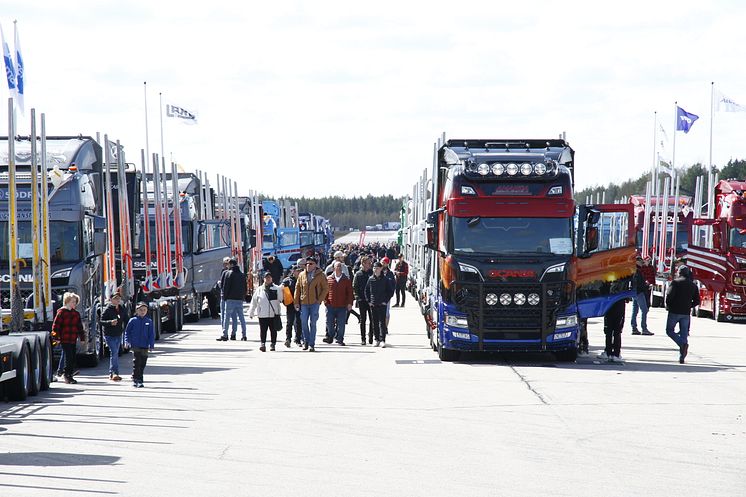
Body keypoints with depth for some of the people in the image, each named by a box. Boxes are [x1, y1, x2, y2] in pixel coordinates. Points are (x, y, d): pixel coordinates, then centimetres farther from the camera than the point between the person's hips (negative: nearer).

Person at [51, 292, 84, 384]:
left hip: (73, 340, 6)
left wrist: (82, 338, 16)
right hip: (64, 340, -6)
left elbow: (79, 327, 21)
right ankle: (67, 376, -4)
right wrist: (56, 337, -12)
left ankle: (70, 376, 16)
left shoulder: (76, 314, 15)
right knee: (68, 357, -9)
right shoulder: (61, 312, -4)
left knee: (73, 358, 7)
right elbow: (56, 325, -6)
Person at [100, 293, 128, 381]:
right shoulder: (107, 309, -10)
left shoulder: (122, 309, 8)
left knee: (115, 354, 12)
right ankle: (115, 373, -18)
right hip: (109, 335, -7)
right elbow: (102, 321, -10)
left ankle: (111, 374, 19)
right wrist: (110, 322, -27)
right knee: (114, 353, -15)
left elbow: (126, 320, 15)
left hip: (118, 335, 7)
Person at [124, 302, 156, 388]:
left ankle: (139, 380, 14)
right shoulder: (133, 320, 0)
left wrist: (151, 345, 0)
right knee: (137, 362, -8)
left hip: (145, 346, 2)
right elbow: (127, 331, 6)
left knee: (142, 364, 5)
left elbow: (152, 334, 6)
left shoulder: (149, 321, 4)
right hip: (135, 345, -2)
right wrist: (127, 341, -5)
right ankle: (135, 380, -5)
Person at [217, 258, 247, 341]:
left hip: (231, 299, -5)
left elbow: (226, 286, -9)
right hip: (240, 299, 5)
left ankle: (225, 335, -6)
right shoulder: (242, 275, 10)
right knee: (241, 317, 8)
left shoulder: (229, 273, -7)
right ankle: (244, 335, 6)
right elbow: (245, 288, 14)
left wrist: (225, 296, -2)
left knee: (227, 317, -2)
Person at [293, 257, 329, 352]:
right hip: (304, 303, 3)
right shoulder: (301, 275, 9)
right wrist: (296, 302, 6)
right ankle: (306, 341, 20)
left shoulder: (320, 275, 1)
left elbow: (326, 288, 4)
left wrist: (320, 299, -5)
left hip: (314, 303, -3)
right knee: (304, 323, 2)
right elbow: (297, 289, 12)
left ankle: (312, 344, 1)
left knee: (312, 323, -3)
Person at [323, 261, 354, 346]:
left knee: (341, 324, -1)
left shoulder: (346, 280, 6)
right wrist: (325, 301, 2)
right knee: (329, 323, 4)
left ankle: (339, 339, 7)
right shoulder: (328, 279, 8)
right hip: (330, 306, 1)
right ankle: (329, 337, 20)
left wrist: (349, 303, -3)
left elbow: (349, 292, 6)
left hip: (342, 306, -1)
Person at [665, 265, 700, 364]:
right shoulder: (693, 285, 10)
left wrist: (668, 305, 0)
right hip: (686, 313, 4)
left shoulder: (675, 282, -4)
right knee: (684, 333, 6)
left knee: (669, 330, 8)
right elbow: (697, 301, 8)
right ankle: (682, 358, 0)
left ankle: (683, 344, -18)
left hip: (674, 311, -4)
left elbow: (669, 295, -16)